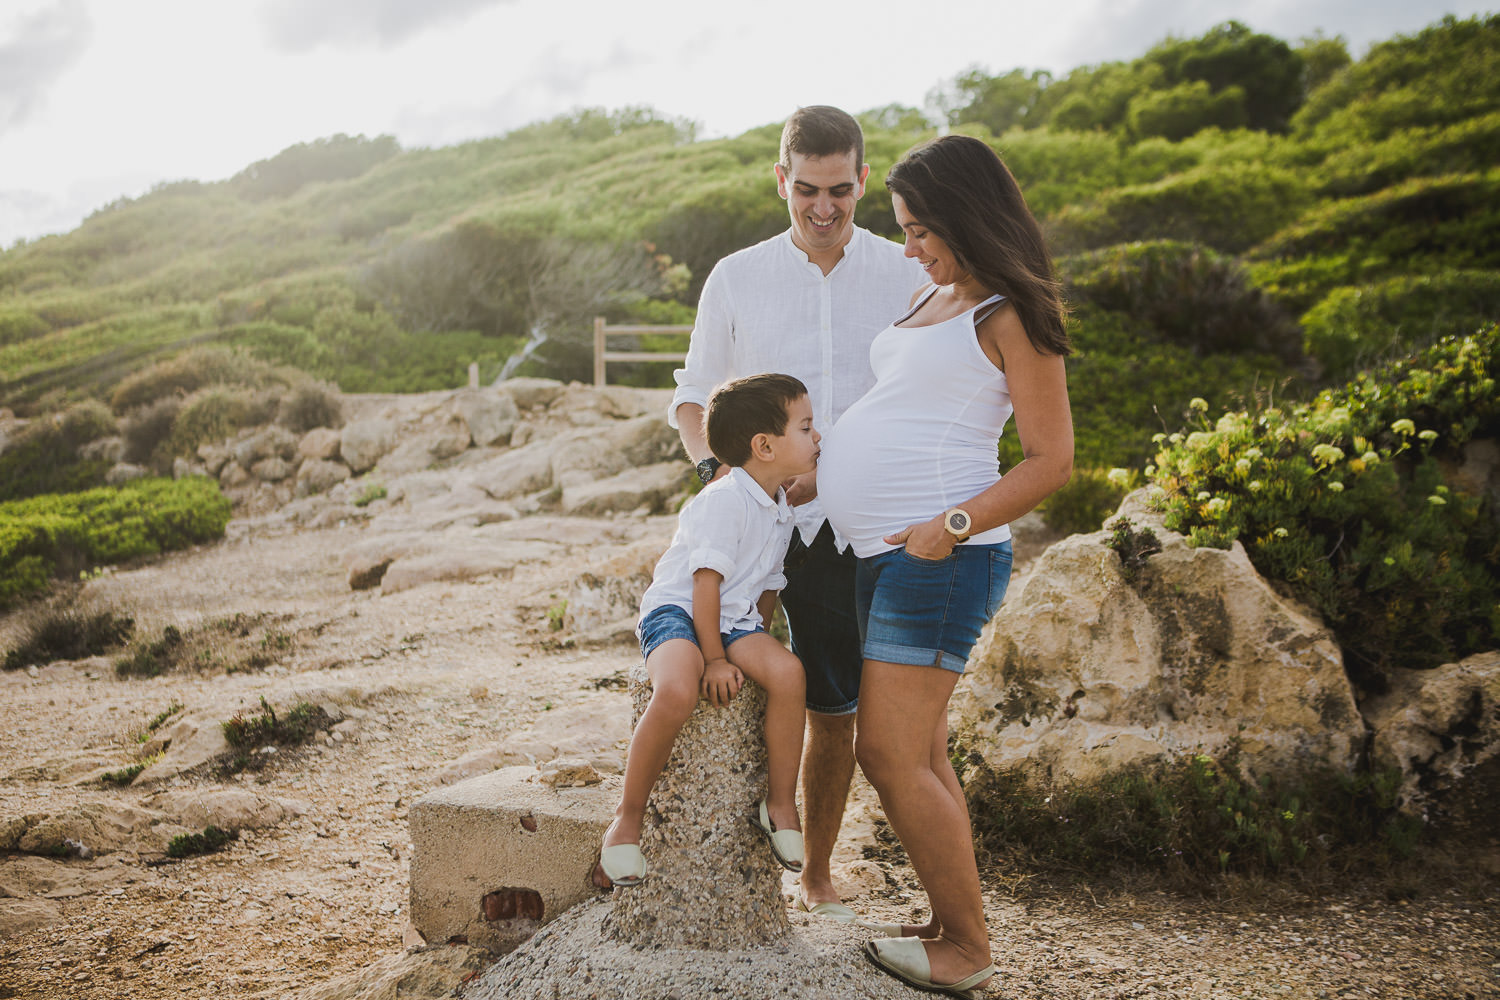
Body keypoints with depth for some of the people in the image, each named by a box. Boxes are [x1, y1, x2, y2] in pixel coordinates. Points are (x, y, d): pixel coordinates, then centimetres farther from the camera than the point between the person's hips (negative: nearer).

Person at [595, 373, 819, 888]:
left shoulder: (782, 509, 9)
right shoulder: (724, 500, -18)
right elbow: (706, 581, -20)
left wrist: (757, 645, 8)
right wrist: (714, 658, -20)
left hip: (735, 619, 7)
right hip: (676, 611, -7)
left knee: (787, 671, -24)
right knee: (678, 690, -37)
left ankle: (780, 804, -9)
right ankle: (628, 817, -18)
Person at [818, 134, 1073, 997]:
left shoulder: (1009, 318, -7)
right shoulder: (927, 302, 19)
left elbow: (1052, 461, -11)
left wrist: (955, 524, -22)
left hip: (940, 557, -9)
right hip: (884, 554, 9)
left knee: (892, 756, -8)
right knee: (918, 758, 13)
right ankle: (953, 927, 24)